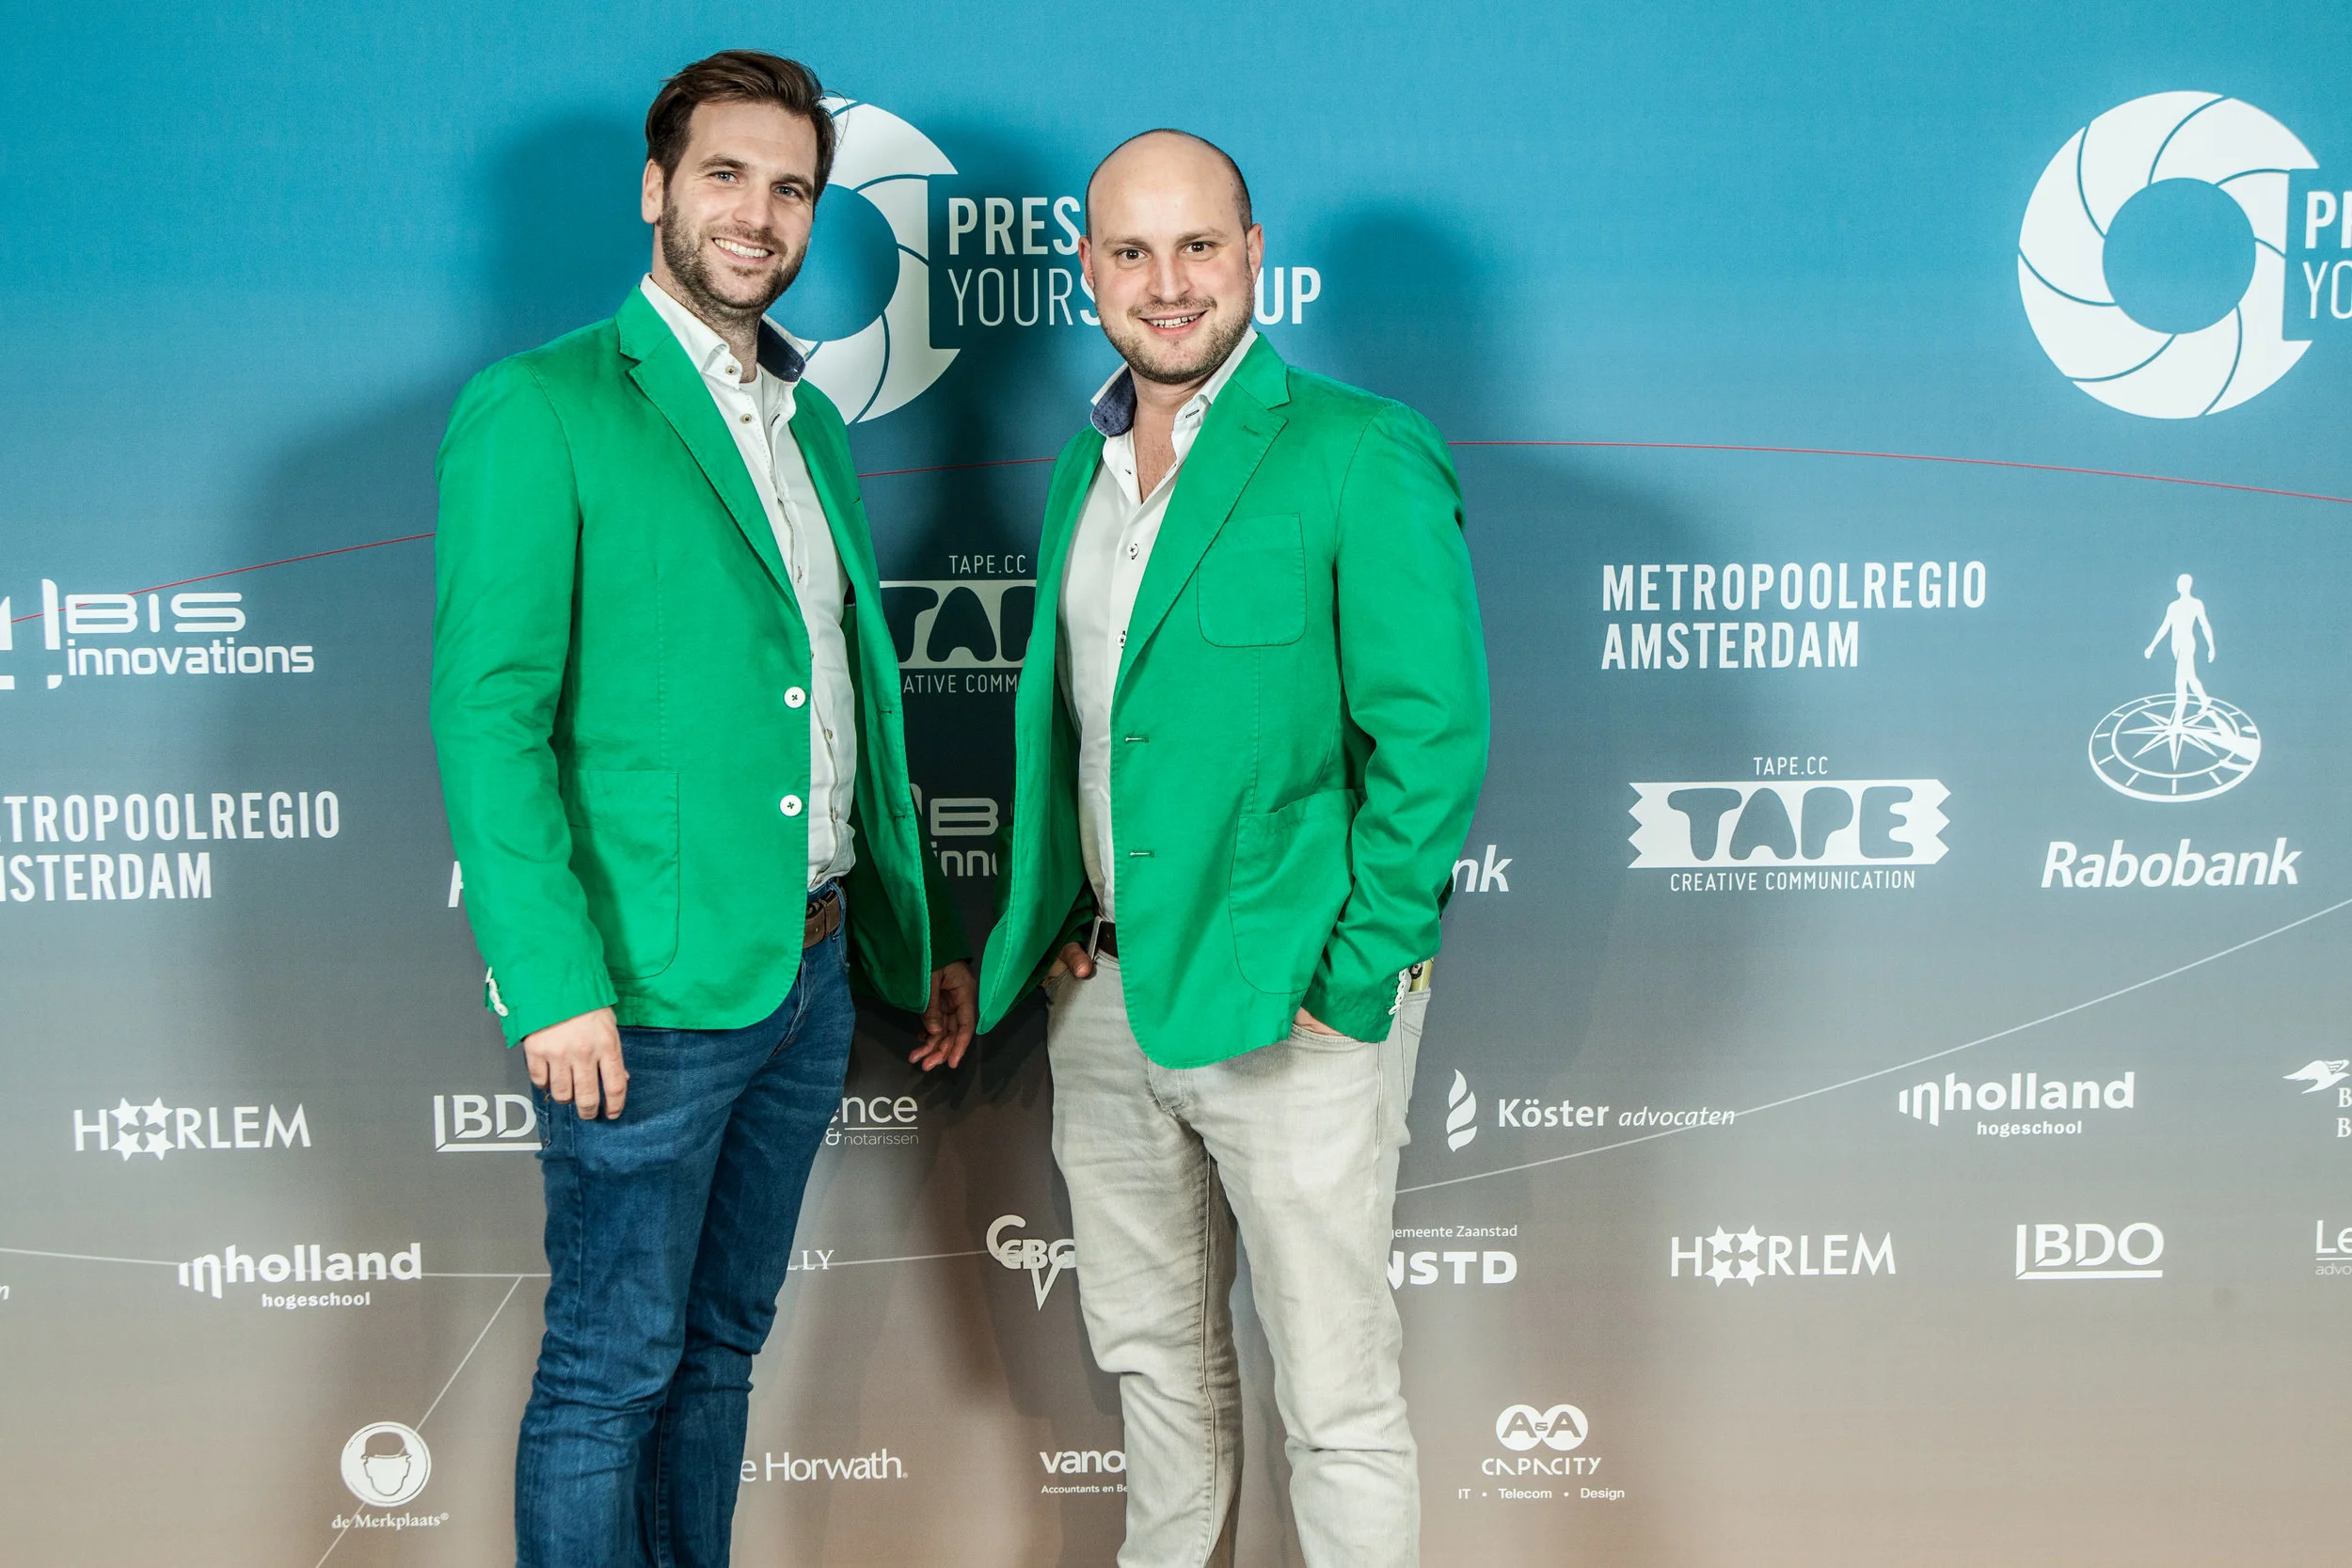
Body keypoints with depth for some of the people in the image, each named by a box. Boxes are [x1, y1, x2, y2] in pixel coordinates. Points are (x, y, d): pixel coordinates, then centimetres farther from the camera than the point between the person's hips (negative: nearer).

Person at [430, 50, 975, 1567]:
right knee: (611, 1365, 4)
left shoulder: (813, 424, 14)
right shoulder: (539, 411, -8)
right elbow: (488, 713, -14)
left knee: (723, 1339, 18)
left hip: (810, 972, 7)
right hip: (645, 991, -7)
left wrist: (920, 937, 17)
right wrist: (555, 986, -20)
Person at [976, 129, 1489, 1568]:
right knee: (1153, 1354, 20)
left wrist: (1350, 987, -17)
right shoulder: (1086, 465, 11)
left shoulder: (1364, 453, -11)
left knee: (1336, 1394, 3)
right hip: (1103, 992, 7)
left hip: (1284, 1004, -7)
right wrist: (1046, 937, 12)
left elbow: (1433, 737, -15)